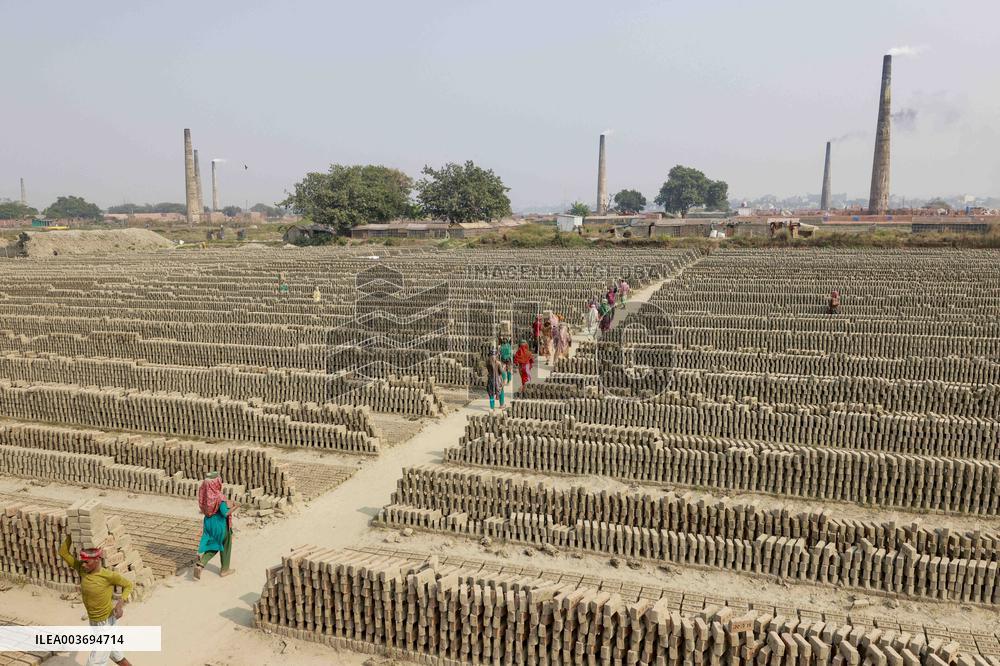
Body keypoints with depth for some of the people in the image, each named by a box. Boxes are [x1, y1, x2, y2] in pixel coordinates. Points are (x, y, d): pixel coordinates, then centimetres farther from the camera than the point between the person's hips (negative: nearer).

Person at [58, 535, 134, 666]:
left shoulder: (108, 575, -24)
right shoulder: (82, 569, -8)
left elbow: (128, 585, -10)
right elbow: (63, 552, -1)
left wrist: (121, 603, -25)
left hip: (108, 622, -7)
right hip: (94, 622, 7)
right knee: (115, 655, 23)